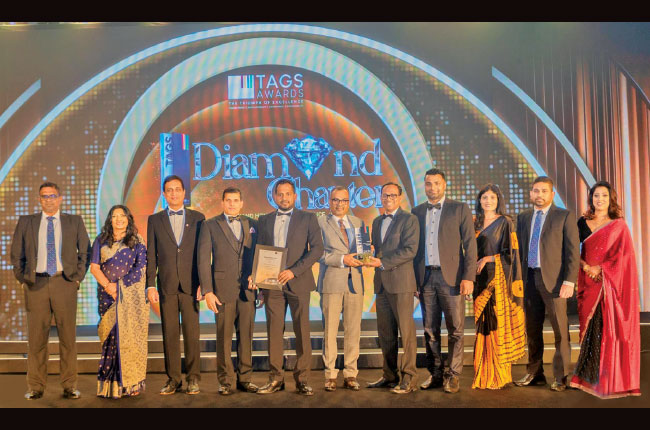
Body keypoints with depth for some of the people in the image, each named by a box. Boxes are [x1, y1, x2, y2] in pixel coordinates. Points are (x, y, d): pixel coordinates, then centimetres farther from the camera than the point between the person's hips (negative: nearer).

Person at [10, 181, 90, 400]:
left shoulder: (74, 221, 9)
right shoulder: (26, 222, 10)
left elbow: (85, 252, 10)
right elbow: (16, 254, 13)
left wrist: (78, 277, 1)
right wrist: (23, 279, 4)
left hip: (64, 283, 0)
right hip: (36, 284, 1)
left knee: (68, 336, 2)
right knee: (36, 337, 3)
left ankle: (69, 386, 9)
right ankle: (35, 387, 13)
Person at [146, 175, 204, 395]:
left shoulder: (197, 218, 7)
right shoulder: (155, 220, 10)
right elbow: (151, 256, 7)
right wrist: (150, 285, 0)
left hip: (190, 285, -1)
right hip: (166, 286, 1)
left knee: (192, 332, 0)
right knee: (170, 334, 4)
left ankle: (193, 379, 10)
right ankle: (173, 379, 14)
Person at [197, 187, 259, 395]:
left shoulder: (252, 225, 12)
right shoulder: (210, 225, 4)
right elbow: (203, 260, -1)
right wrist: (207, 291, -9)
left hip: (248, 289, 3)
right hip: (223, 289, -2)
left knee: (246, 335, 7)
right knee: (224, 337, 2)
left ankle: (245, 378, 18)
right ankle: (225, 380, 13)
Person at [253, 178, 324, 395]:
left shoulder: (308, 218, 4)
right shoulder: (264, 221, 14)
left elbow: (317, 249, -5)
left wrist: (293, 271, -15)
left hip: (298, 282, -2)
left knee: (302, 331, 0)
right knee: (274, 331, 4)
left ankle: (302, 379, 10)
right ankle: (276, 378, 14)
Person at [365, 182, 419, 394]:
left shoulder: (409, 219, -2)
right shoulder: (377, 222, 20)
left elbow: (410, 250, -13)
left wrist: (382, 263, -16)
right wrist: (371, 258, 1)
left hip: (400, 281, -7)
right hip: (381, 283, 7)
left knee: (406, 331, -3)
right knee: (385, 332, 10)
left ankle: (409, 379, 4)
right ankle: (390, 375, 20)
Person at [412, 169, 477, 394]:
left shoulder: (460, 209, 2)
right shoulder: (417, 212, 12)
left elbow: (470, 245, -3)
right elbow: (414, 247, 11)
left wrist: (468, 277, -11)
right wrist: (413, 279, 5)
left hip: (450, 277, -3)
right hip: (425, 277, 3)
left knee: (455, 330, 1)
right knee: (430, 330, 9)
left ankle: (453, 375, 12)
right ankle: (435, 374, 19)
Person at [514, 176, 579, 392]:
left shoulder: (565, 216, -1)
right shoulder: (523, 218, 13)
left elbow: (573, 252, -5)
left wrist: (569, 282, -13)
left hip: (554, 279, -4)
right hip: (529, 279, 5)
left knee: (560, 331, 1)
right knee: (532, 329, 12)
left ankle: (561, 377, 13)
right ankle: (534, 374, 24)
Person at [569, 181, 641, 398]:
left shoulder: (618, 225, 3)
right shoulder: (583, 223, 10)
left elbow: (624, 254, -6)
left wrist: (601, 269, -14)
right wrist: (585, 267, -9)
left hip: (611, 283, -3)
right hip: (588, 283, 3)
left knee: (611, 329, -3)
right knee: (590, 329, 5)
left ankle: (612, 378, 6)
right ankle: (590, 376, 12)